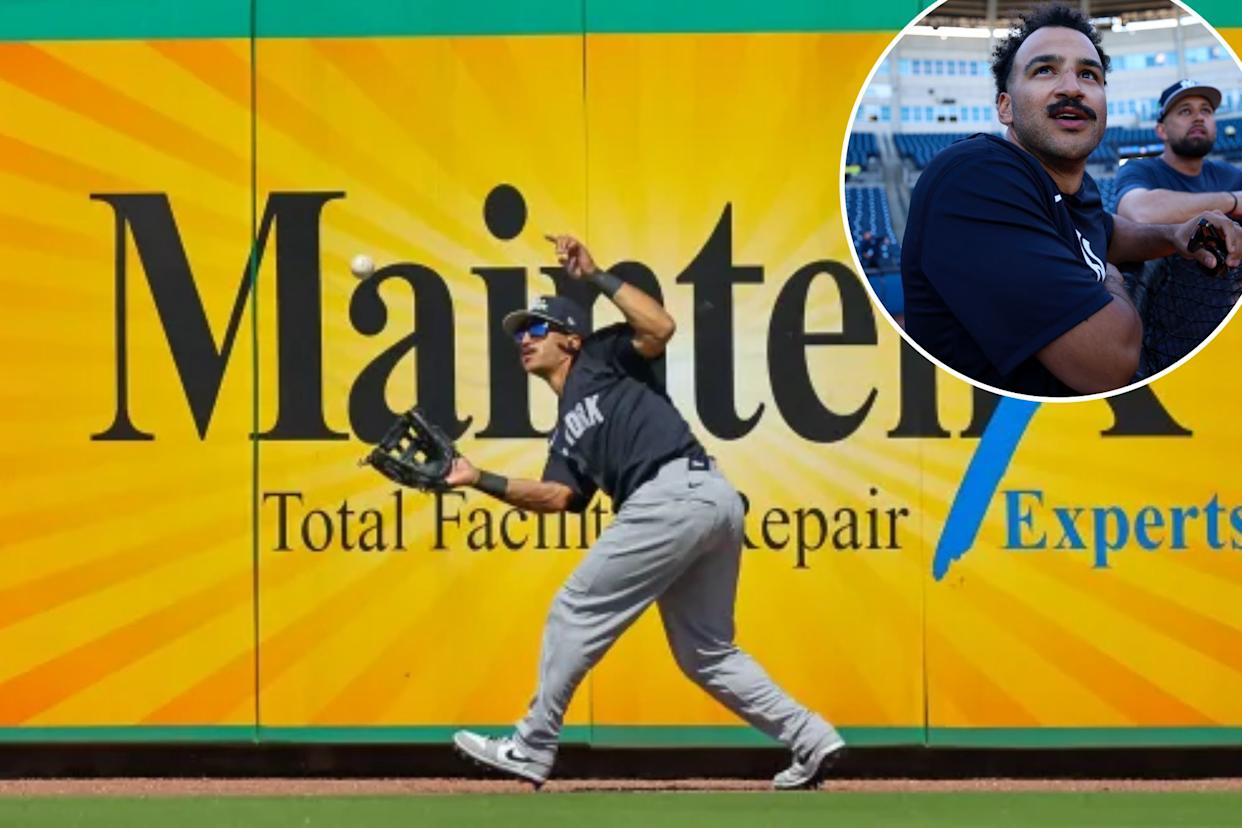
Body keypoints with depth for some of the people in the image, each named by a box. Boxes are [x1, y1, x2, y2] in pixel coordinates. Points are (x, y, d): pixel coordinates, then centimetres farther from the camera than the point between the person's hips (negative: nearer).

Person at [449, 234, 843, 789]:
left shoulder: (601, 358, 12)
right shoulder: (567, 431, 31)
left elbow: (660, 327, -6)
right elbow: (559, 496, 15)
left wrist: (595, 275, -2)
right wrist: (479, 480, 12)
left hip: (672, 495, -9)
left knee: (575, 614, -1)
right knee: (706, 653, 12)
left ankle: (531, 749, 6)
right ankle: (810, 741, 8)